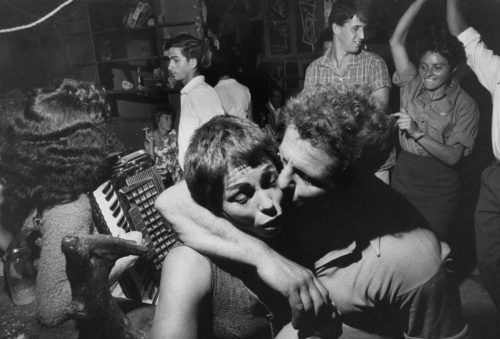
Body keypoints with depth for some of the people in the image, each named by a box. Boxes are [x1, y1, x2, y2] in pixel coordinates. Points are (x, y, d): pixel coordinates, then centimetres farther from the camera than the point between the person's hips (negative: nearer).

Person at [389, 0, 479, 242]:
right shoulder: (412, 85, 0)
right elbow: (396, 41, -9)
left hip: (439, 188, -2)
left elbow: (453, 157, -16)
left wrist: (418, 133, -27)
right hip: (403, 176, 3)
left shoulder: (465, 106, -9)